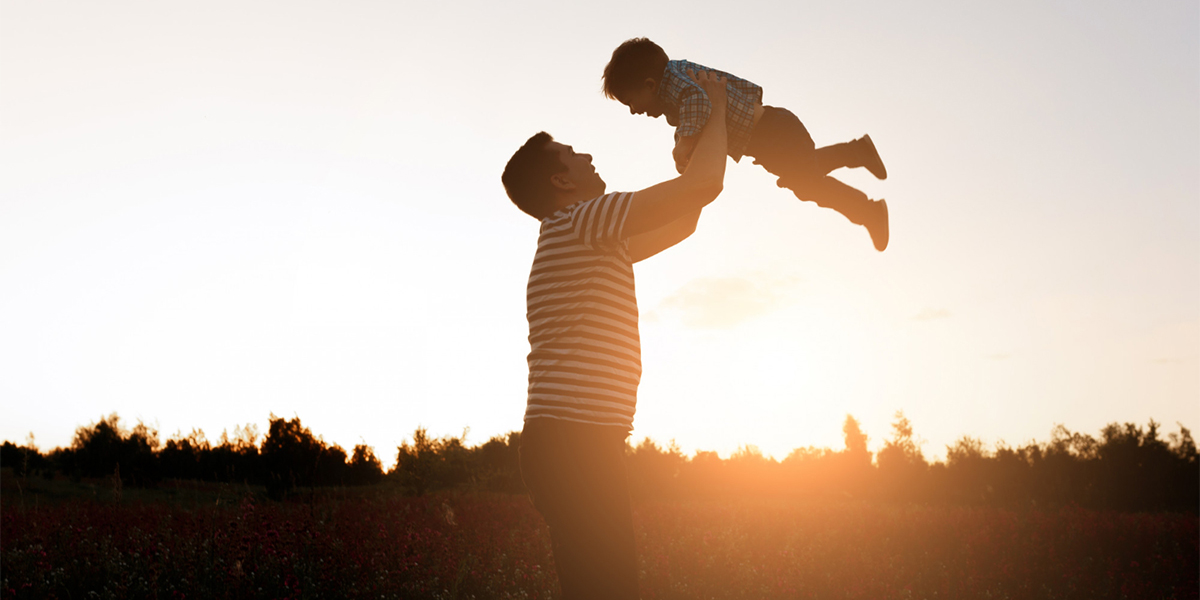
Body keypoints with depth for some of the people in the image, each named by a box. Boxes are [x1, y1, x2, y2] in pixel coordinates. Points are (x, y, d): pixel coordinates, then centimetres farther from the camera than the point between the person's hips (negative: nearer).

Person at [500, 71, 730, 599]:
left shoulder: (594, 242, 23)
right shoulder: (577, 220, -8)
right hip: (574, 442, -10)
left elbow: (681, 222, 31)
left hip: (577, 446, 10)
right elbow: (705, 184, -11)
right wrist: (716, 107, 6)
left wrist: (706, 136, 31)